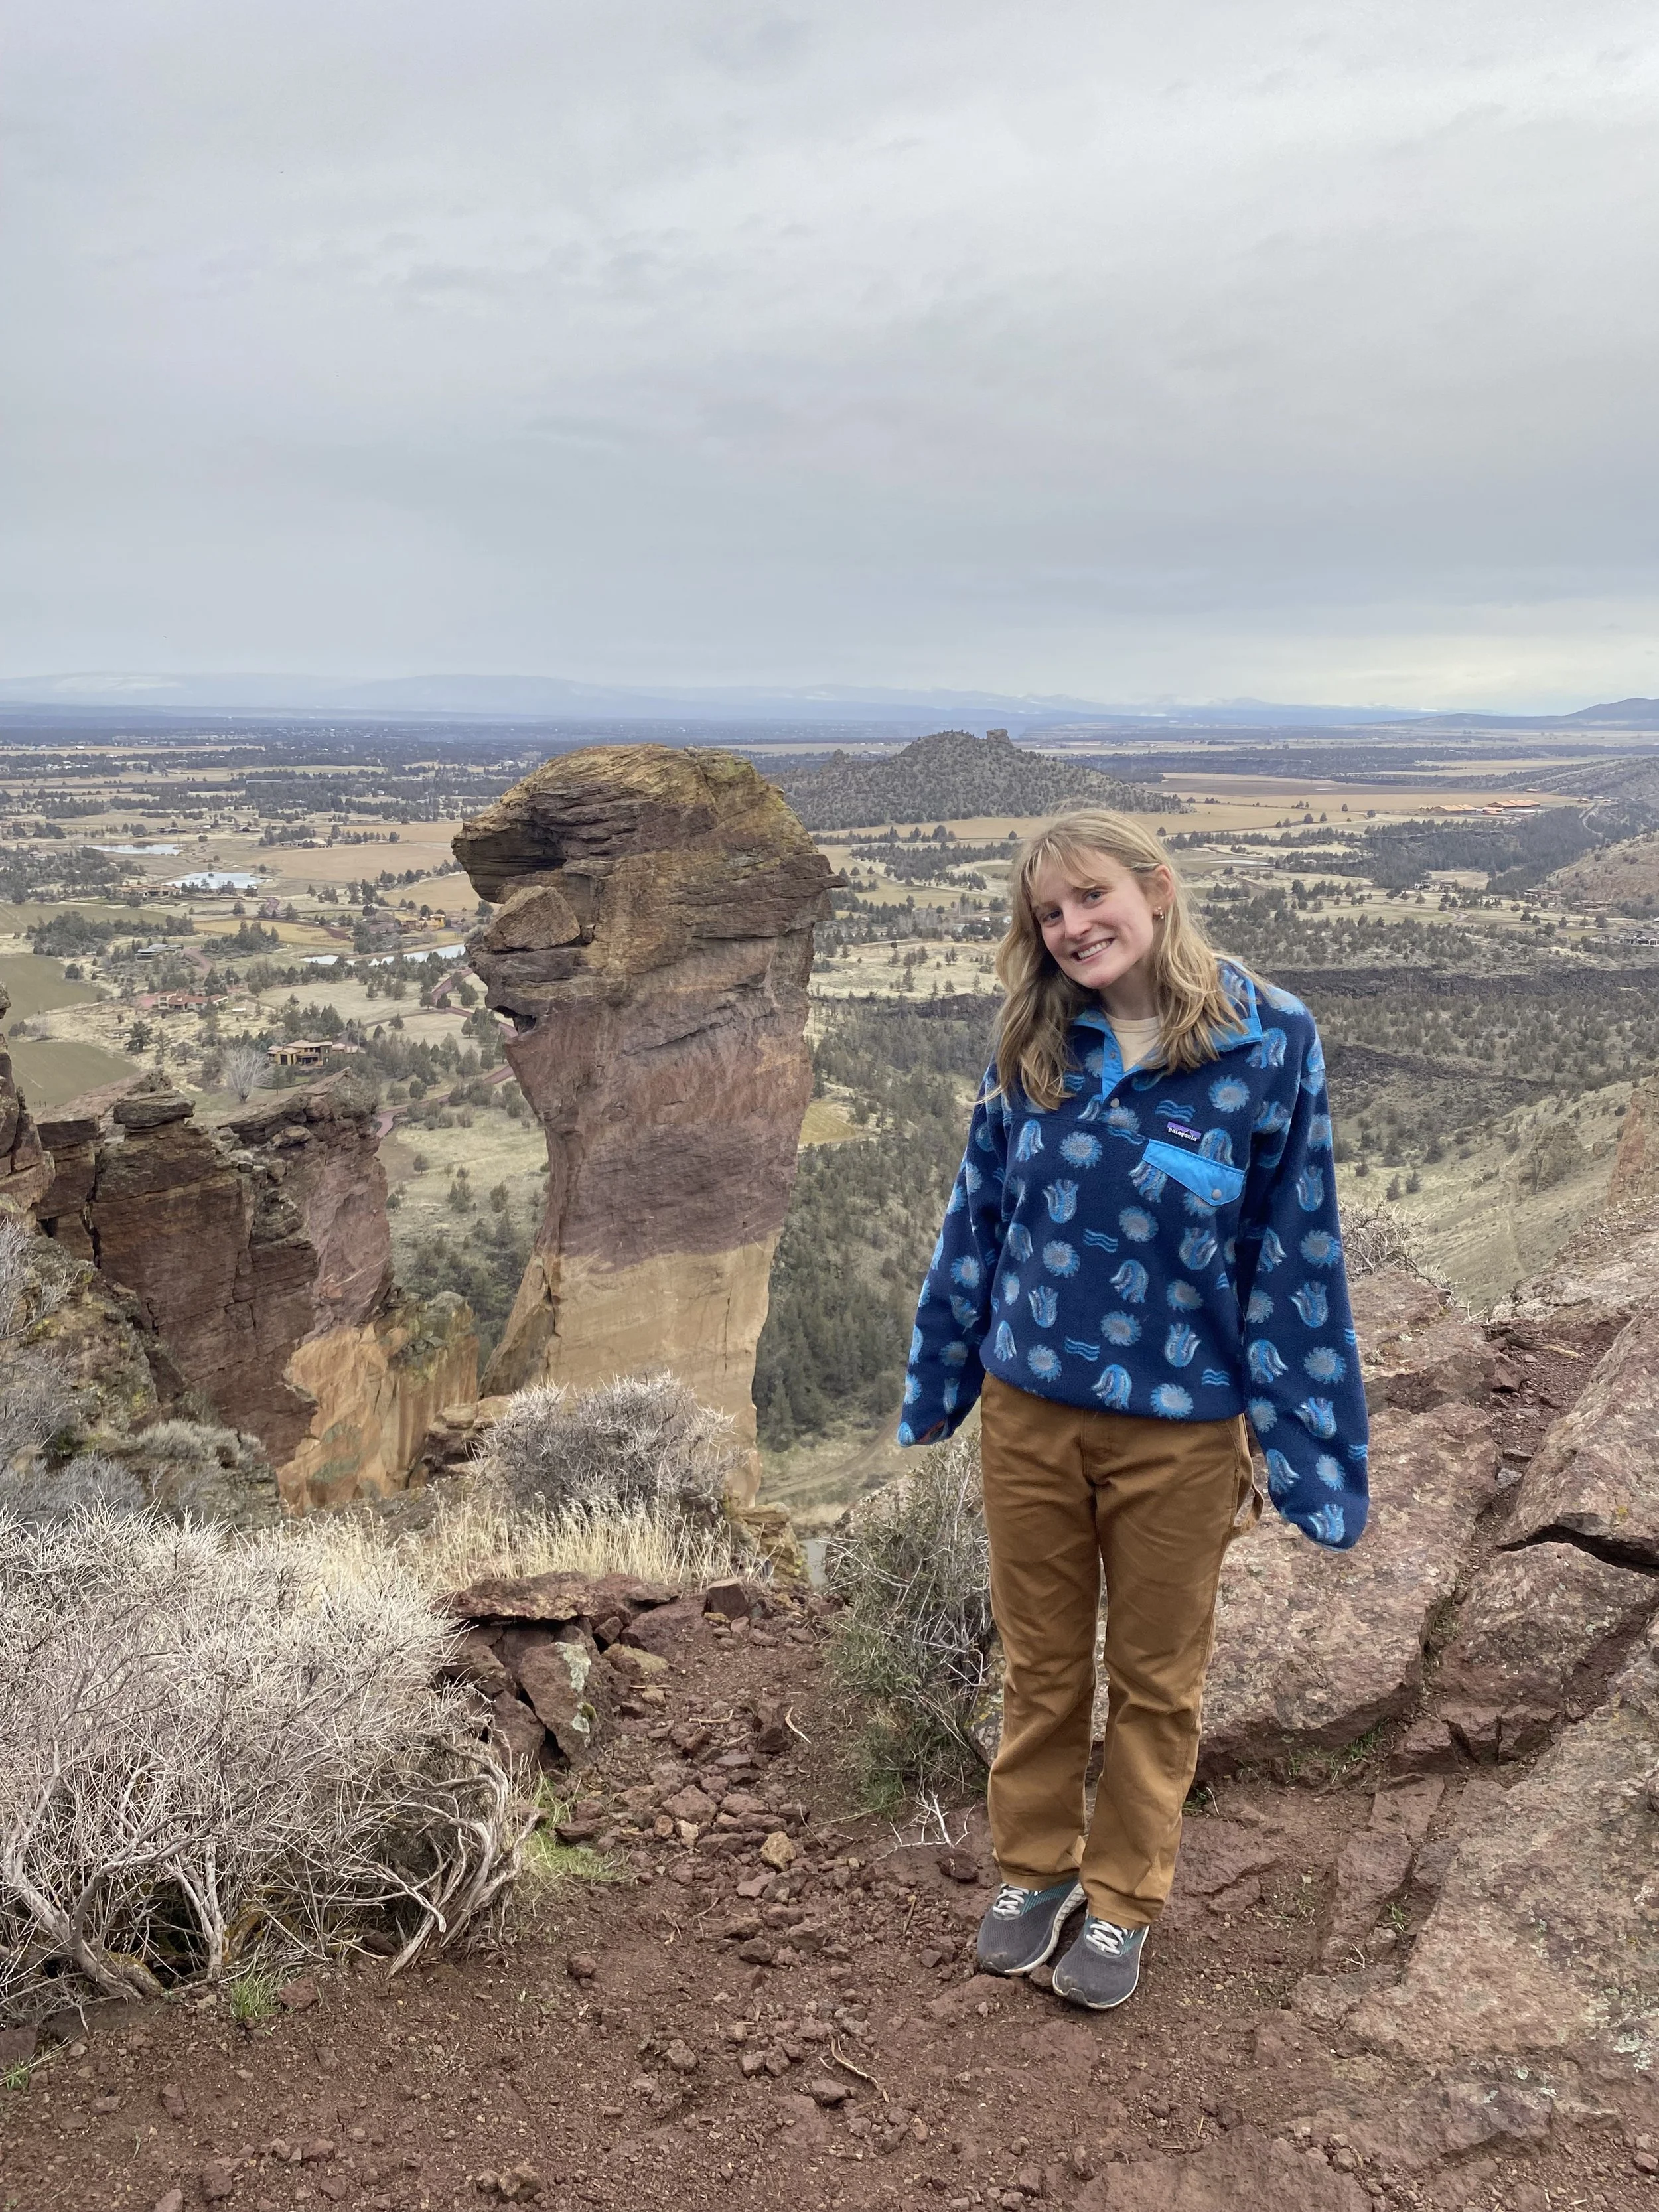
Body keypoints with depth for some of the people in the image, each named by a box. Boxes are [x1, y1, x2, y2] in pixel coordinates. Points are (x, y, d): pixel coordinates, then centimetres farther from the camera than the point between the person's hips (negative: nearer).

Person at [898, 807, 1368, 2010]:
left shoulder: (1271, 1041, -13)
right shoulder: (1034, 1044, -3)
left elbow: (1296, 1250, -10)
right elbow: (979, 1213, 6)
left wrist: (1300, 1452, -7)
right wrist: (942, 1381, 12)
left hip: (1180, 1430, -2)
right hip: (1029, 1411, 3)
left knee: (1156, 1682, 17)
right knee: (1040, 1666, 19)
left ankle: (1124, 1899, 39)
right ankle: (1035, 1867, 42)